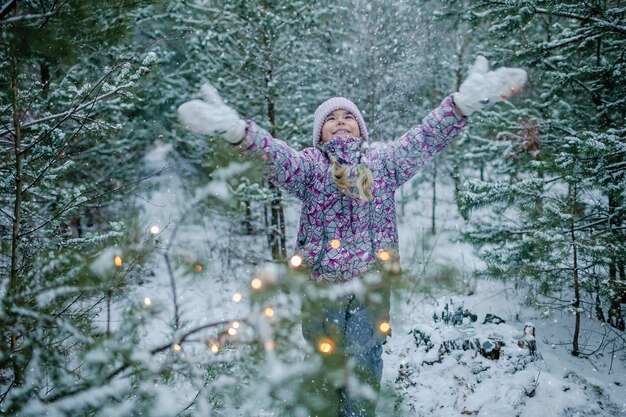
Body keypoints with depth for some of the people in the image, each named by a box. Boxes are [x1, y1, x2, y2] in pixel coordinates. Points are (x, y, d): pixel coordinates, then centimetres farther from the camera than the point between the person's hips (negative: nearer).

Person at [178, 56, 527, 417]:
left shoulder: (383, 160, 9)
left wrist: (462, 104, -25)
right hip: (321, 283, -1)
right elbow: (275, 156, -17)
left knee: (365, 366, 10)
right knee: (325, 363, 10)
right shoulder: (308, 163, 3)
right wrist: (237, 130, -40)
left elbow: (425, 138, -6)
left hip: (372, 282, 1)